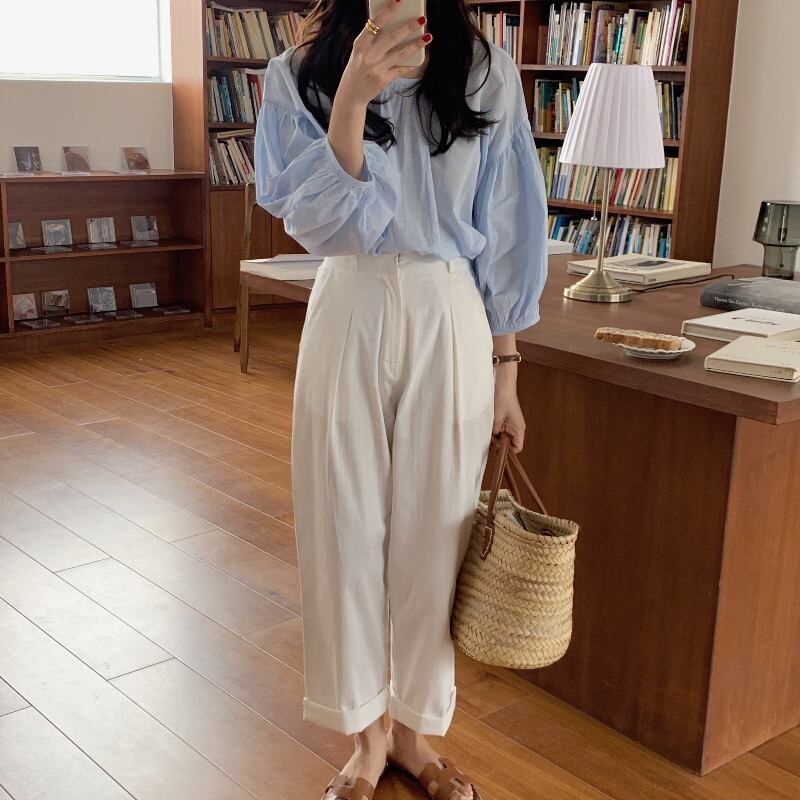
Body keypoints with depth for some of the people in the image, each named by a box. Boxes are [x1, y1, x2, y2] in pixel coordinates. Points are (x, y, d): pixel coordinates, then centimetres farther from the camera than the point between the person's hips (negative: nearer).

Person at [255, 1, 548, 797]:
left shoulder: (487, 74, 1)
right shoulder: (300, 75, 0)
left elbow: (506, 233, 3)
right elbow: (316, 220, -10)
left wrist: (505, 371, 3)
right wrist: (352, 98, -23)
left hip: (450, 323, 0)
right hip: (348, 318, 0)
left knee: (433, 532, 8)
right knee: (346, 528, 7)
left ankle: (416, 728, 29)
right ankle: (366, 732, 27)